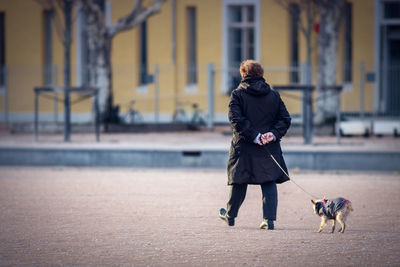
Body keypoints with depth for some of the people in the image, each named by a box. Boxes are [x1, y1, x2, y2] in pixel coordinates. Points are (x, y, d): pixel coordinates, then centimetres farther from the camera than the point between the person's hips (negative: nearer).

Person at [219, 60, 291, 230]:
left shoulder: (238, 95, -3)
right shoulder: (274, 95, 7)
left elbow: (236, 120, -14)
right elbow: (285, 119, 2)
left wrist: (254, 136, -14)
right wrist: (274, 134, -8)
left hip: (244, 146, -1)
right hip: (269, 149, 2)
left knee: (239, 182, 13)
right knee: (269, 183, 2)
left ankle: (230, 215, 29)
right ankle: (269, 219, -9)